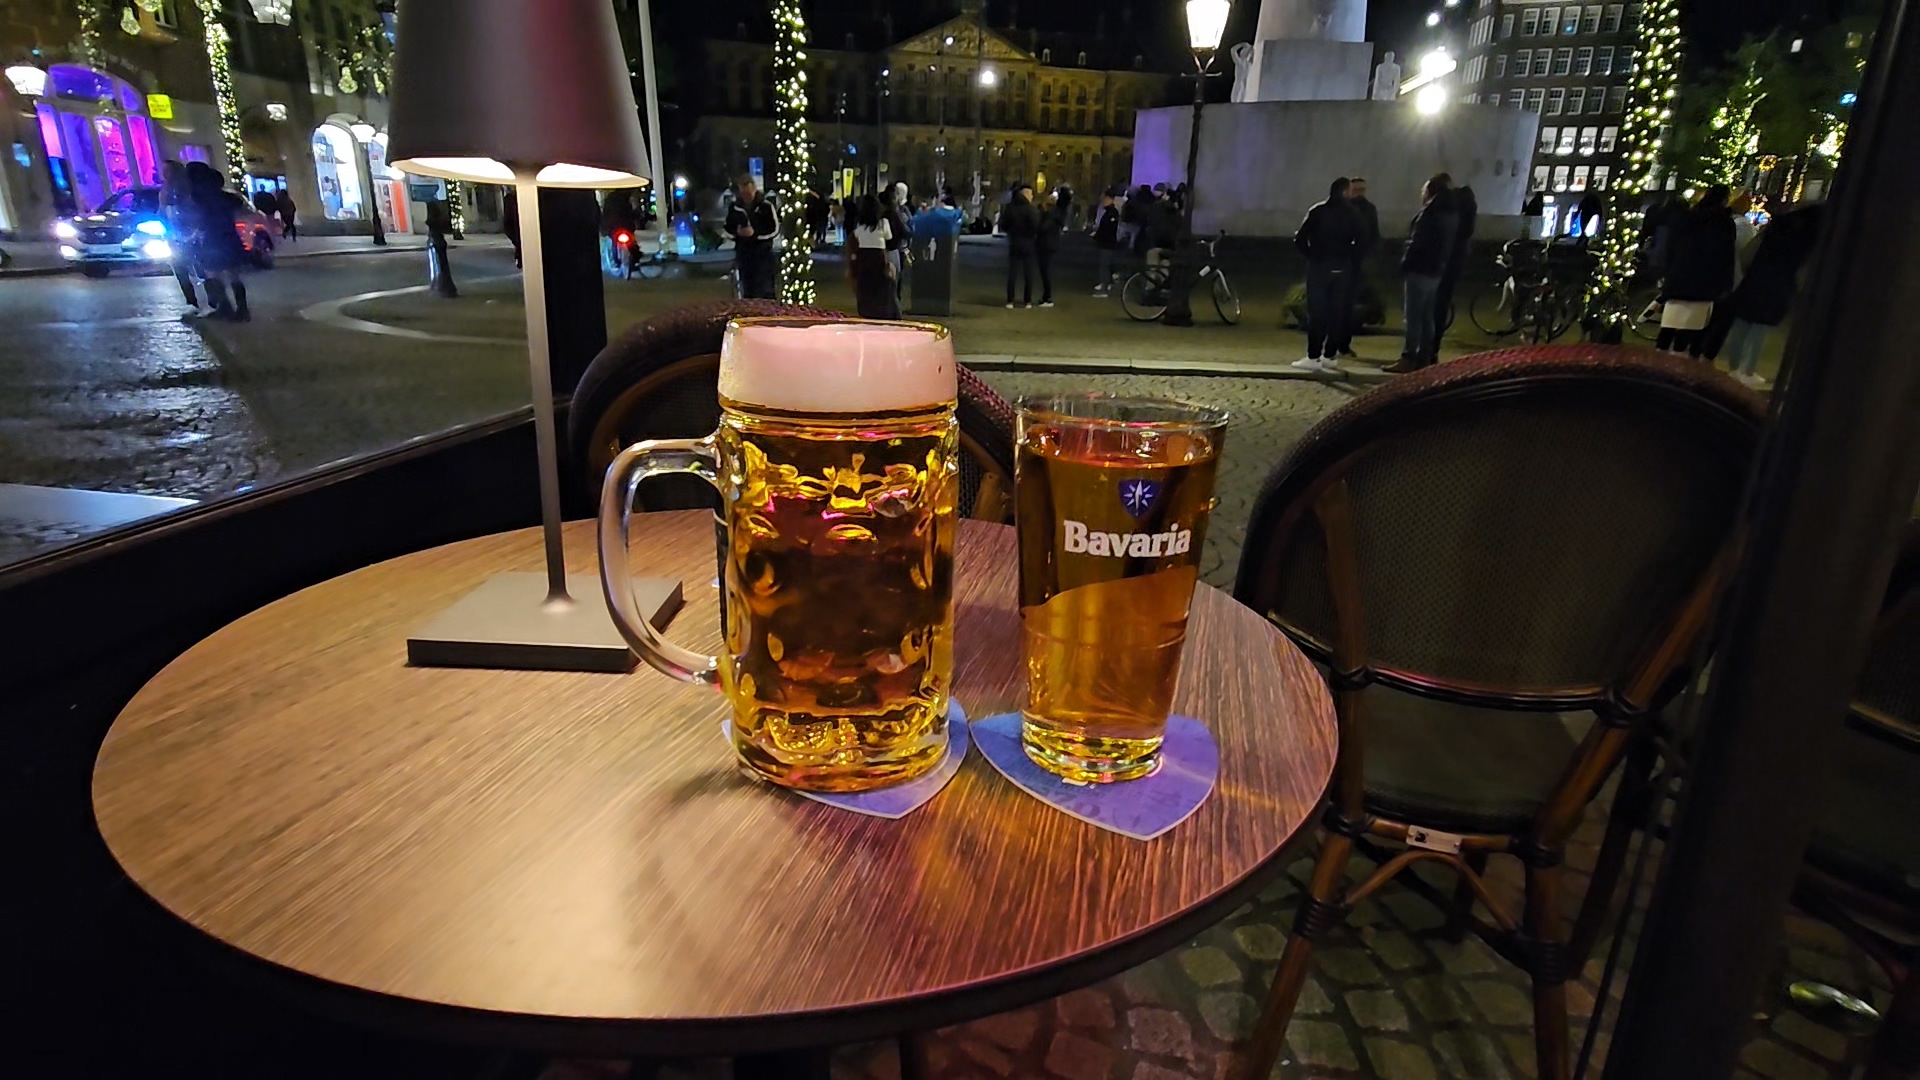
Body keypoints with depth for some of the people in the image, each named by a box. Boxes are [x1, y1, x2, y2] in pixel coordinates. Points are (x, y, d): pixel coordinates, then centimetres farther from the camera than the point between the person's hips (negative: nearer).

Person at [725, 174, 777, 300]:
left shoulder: (766, 206, -5)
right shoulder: (734, 207, 6)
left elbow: (775, 229, -5)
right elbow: (728, 229, 12)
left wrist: (756, 232, -18)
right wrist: (737, 232, -11)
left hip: (763, 252, -3)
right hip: (742, 252, 4)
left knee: (764, 288, -6)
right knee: (747, 287, 9)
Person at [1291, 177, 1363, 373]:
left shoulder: (1318, 211, -3)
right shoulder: (1352, 213, 3)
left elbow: (1300, 238, -10)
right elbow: (1363, 238, -2)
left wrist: (1311, 255, 4)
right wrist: (1349, 255, 11)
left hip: (1319, 267, -2)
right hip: (1343, 269, 2)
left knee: (1316, 313, -2)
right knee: (1336, 313, 6)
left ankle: (1313, 357, -7)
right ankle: (1330, 356, 5)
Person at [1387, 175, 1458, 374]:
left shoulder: (1429, 213, -12)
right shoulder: (1448, 214, 16)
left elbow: (1416, 243, -18)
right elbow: (1446, 246, 17)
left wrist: (1404, 265, -13)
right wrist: (1440, 265, 17)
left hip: (1420, 270, -9)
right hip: (1435, 271, 9)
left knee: (1413, 317, -9)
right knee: (1427, 317, 12)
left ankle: (1409, 359, -10)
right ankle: (1425, 358, 14)